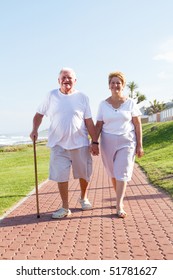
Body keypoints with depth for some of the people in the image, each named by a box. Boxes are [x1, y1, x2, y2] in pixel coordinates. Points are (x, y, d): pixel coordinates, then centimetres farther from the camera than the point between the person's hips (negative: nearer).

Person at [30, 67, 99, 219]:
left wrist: (95, 142, -5)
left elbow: (89, 121, 0)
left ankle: (83, 198, 37)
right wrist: (35, 130, -5)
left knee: (84, 173, 10)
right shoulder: (51, 96, 3)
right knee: (61, 175, 0)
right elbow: (39, 114, 11)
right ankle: (65, 207, 14)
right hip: (58, 144, 0)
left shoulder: (82, 97, 1)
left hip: (80, 143, 0)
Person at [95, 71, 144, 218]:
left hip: (126, 142, -2)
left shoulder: (130, 103, 0)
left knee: (122, 173, -9)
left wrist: (139, 145, -4)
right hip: (108, 142, 2)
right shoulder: (103, 104, 4)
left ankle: (119, 206, -7)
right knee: (113, 173, 10)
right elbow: (98, 126, 4)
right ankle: (120, 198, 29)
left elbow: (137, 125, 0)